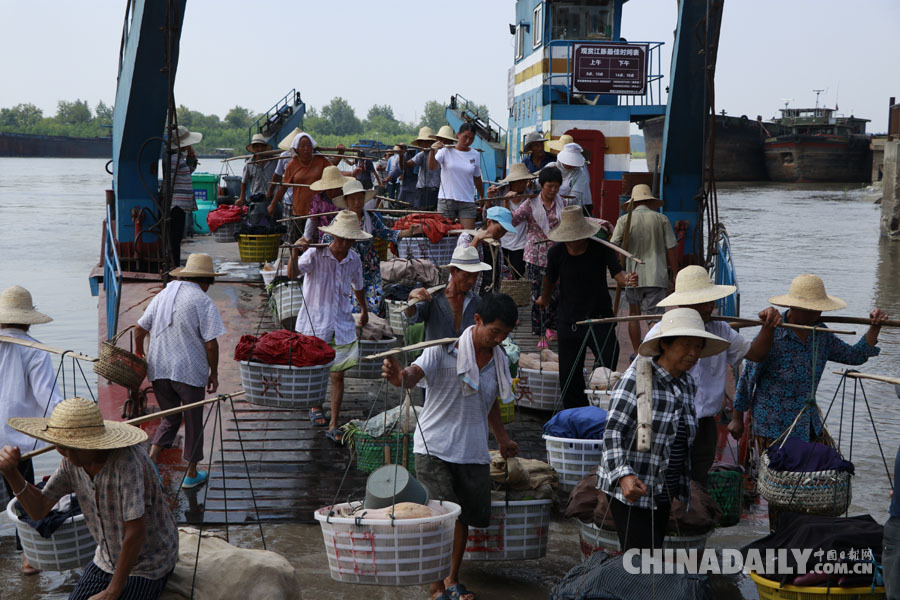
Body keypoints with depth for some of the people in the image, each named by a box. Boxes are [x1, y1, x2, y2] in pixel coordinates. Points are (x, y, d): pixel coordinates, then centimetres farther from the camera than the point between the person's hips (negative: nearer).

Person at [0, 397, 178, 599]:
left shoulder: (127, 459, -35)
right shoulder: (73, 460, -11)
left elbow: (136, 532, -32)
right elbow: (37, 509, -6)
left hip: (148, 565, -7)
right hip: (108, 558, 7)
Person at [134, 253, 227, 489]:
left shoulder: (162, 296, 9)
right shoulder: (203, 302, -9)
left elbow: (139, 329, 13)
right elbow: (211, 344, -14)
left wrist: (139, 354, 30)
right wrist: (214, 373, -2)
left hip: (158, 370, 5)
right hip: (189, 372, -5)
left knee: (170, 418, 19)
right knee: (193, 422, 10)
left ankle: (151, 458, 1)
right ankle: (191, 474, 20)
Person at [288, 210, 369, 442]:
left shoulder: (354, 260, 1)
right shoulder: (316, 254, -13)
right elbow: (292, 274, -29)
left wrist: (364, 309, 36)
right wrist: (295, 255, -48)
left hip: (341, 323, 3)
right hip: (314, 321, -3)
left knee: (338, 375, -1)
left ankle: (333, 425, 6)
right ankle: (315, 408, 38)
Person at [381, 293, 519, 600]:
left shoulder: (500, 361, 7)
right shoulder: (444, 350, -12)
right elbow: (415, 374, -28)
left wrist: (503, 440, 31)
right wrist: (398, 376, -51)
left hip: (474, 452, 5)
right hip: (435, 448, -5)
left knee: (464, 516, 11)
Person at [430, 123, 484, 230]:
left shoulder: (475, 155, 7)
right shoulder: (446, 151, -1)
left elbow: (477, 180, 16)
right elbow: (431, 166, -17)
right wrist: (432, 151, -35)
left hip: (467, 202, 2)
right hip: (446, 200, -2)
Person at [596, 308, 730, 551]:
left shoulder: (687, 385, 9)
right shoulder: (636, 377, -12)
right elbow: (612, 432, -16)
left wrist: (683, 487, 18)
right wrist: (624, 476, -30)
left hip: (663, 493, 7)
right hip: (629, 489, -7)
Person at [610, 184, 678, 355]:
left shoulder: (624, 220, 1)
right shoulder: (661, 219, 2)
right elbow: (671, 250, 1)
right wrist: (674, 276, 8)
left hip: (633, 276, 1)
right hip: (657, 277, -1)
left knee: (634, 314, 18)